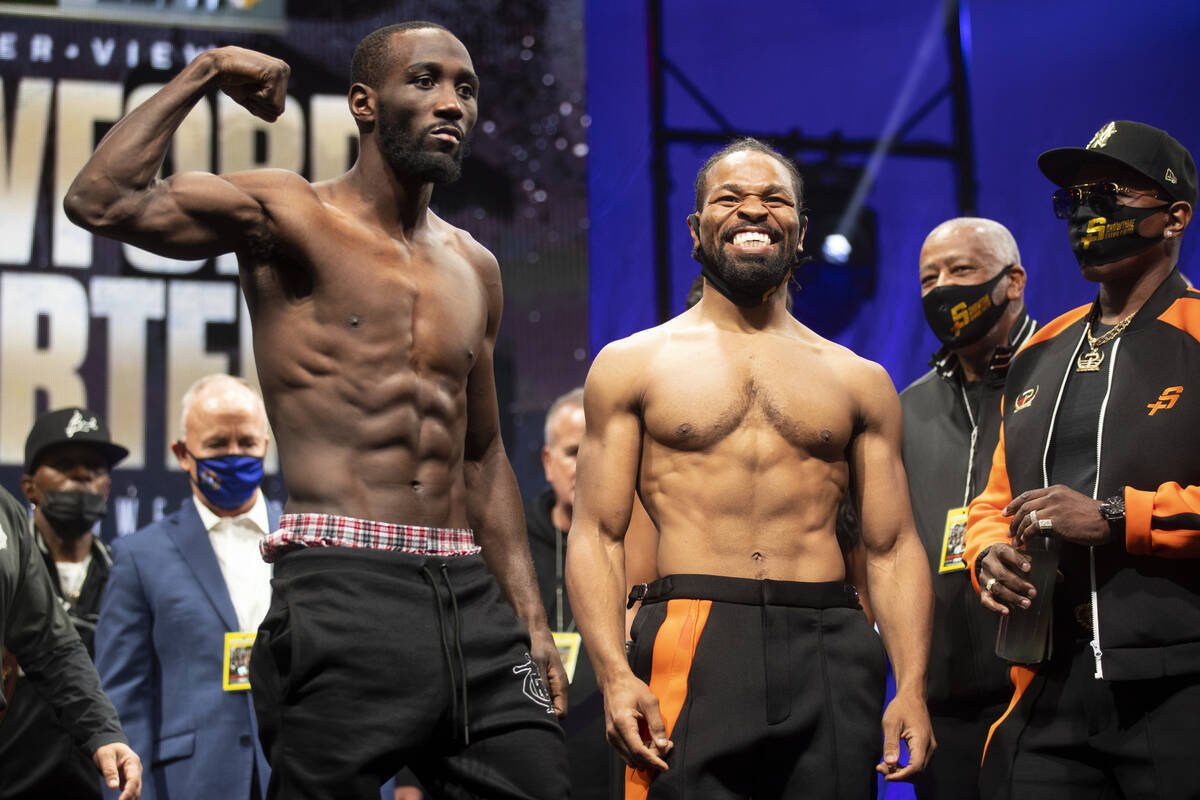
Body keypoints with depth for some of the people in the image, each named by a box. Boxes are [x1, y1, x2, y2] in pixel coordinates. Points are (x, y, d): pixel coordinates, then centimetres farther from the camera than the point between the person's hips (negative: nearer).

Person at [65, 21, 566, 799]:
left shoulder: (475, 267, 17)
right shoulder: (289, 217, 0)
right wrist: (203, 72, -7)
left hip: (468, 590, 6)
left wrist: (531, 620, 16)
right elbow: (100, 202, -15)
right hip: (344, 586, -5)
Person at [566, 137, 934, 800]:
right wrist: (615, 675, -10)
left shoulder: (860, 382, 16)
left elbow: (893, 548, 13)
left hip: (830, 653, 2)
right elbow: (597, 534, 5)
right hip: (691, 650, -2)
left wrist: (911, 688, -1)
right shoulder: (630, 365, 11)